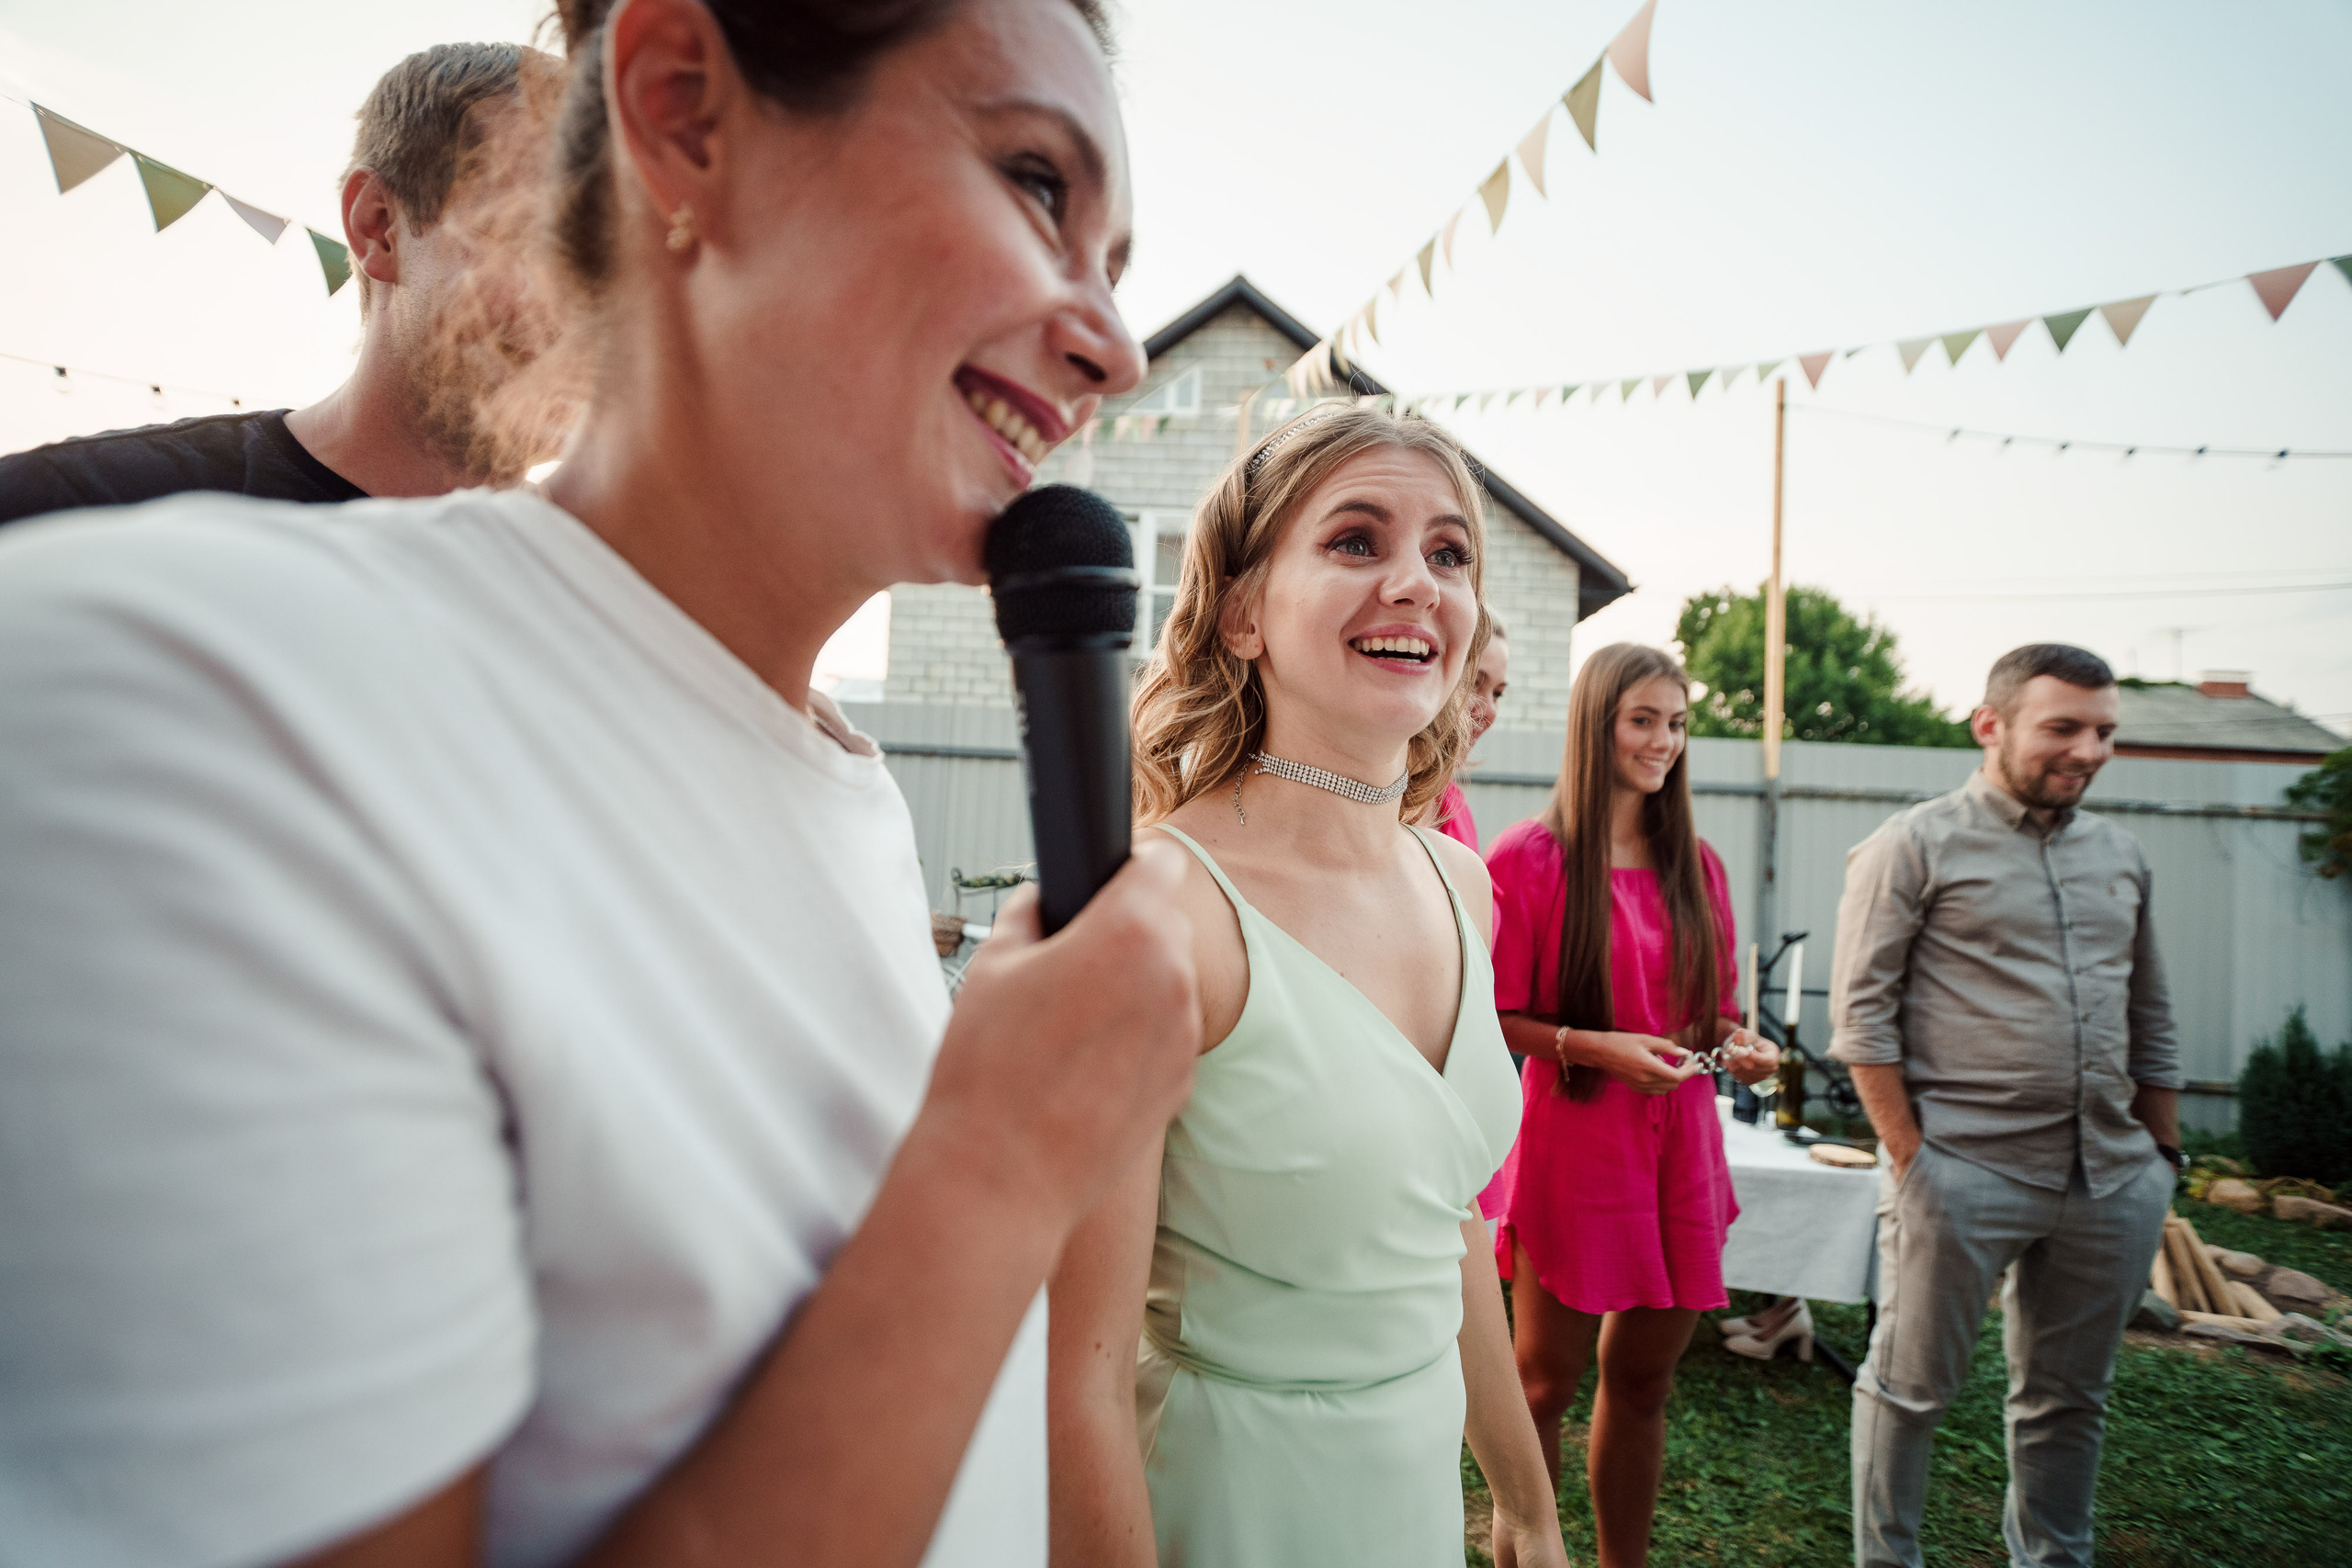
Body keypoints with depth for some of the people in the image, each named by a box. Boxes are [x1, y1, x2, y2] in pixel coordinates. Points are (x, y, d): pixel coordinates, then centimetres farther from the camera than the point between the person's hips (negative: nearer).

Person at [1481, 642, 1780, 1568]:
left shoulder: (1696, 865, 10)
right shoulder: (1527, 858, -8)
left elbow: (1711, 1008, 18)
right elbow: (1492, 1019, -8)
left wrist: (1736, 1046, -3)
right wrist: (1596, 1047, -20)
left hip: (1678, 1144, 5)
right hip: (1571, 1145, -5)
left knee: (1642, 1381, 16)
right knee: (1545, 1383, 6)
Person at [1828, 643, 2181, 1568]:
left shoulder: (2121, 857, 14)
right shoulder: (1915, 848, -5)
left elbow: (2150, 1023, 20)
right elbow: (1861, 1013, -9)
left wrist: (2164, 1153, 15)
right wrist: (1909, 1159, -13)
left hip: (2113, 1177, 6)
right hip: (1966, 1170, -6)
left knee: (2069, 1397, 17)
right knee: (1912, 1387, 4)